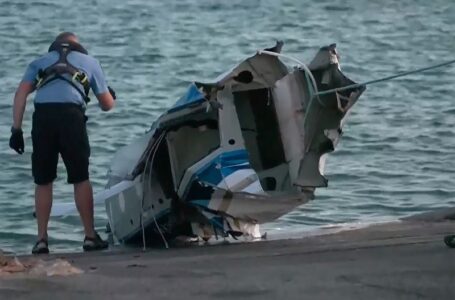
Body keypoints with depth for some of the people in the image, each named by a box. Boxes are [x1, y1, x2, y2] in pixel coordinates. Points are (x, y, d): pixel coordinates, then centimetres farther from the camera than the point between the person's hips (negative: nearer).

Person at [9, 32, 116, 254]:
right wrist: (111, 95, 51)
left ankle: (41, 239, 9)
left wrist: (16, 128, 6)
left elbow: (21, 93, 10)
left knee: (43, 182, 11)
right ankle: (90, 237, 12)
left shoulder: (39, 62, 27)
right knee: (80, 179, 10)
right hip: (71, 115, -1)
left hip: (42, 115, 1)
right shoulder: (89, 62, 26)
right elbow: (107, 104, 27)